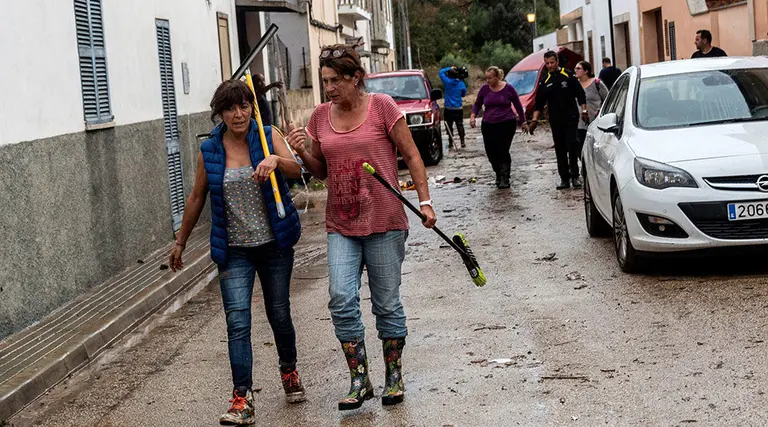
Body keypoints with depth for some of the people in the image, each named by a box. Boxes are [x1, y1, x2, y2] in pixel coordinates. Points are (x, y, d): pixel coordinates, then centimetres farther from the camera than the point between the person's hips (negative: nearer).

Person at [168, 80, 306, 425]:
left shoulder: (268, 136, -3)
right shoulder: (209, 151, 0)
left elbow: (295, 170, -18)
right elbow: (197, 198, 11)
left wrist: (275, 160, -40)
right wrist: (180, 242, 16)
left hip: (274, 244, 0)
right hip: (234, 250, 0)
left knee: (279, 313, 12)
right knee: (237, 322, -10)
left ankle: (289, 372, 38)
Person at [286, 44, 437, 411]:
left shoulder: (381, 106, -5)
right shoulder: (321, 116, 7)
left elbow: (411, 156, -2)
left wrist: (425, 202, -7)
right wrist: (302, 152, -4)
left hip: (384, 222, -3)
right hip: (340, 226, 3)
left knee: (387, 303, 5)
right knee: (341, 299, -10)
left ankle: (394, 377, 21)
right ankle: (359, 381, 1)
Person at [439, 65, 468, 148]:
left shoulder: (447, 82, -12)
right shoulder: (461, 83, -3)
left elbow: (441, 72, 1)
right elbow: (464, 94, 11)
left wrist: (450, 68, 8)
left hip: (449, 109, -2)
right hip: (458, 108, 2)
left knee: (449, 126, 6)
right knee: (460, 125, 10)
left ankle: (451, 143, 6)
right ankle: (462, 142, 5)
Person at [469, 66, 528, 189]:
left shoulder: (508, 88, -3)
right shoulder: (484, 89, 3)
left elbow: (518, 105, 7)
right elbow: (477, 104, 15)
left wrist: (523, 121, 9)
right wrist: (473, 115, -2)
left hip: (506, 124, -3)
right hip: (488, 125, 3)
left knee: (503, 152, -12)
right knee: (491, 153, 1)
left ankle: (505, 179, -3)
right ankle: (499, 175, 23)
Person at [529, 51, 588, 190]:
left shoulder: (568, 76, 0)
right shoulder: (544, 82, 9)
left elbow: (581, 95, 1)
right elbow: (539, 103, 11)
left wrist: (584, 111, -7)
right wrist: (535, 119, 1)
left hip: (571, 118, -3)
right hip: (555, 121, 4)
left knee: (572, 147, -10)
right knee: (560, 150, 6)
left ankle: (575, 176, -1)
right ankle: (564, 178, 10)